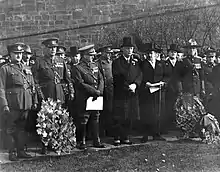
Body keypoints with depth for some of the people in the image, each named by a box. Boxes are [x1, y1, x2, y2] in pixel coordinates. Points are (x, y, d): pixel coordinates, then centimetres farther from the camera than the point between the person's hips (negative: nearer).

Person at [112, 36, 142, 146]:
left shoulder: (136, 61, 14)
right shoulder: (117, 62, 0)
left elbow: (139, 75, 5)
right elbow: (117, 78, -9)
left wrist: (135, 84, -12)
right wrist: (128, 86, -16)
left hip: (133, 94, 4)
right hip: (120, 94, -4)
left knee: (130, 117, 6)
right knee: (119, 118, -2)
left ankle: (125, 137, 17)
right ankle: (117, 138, 8)